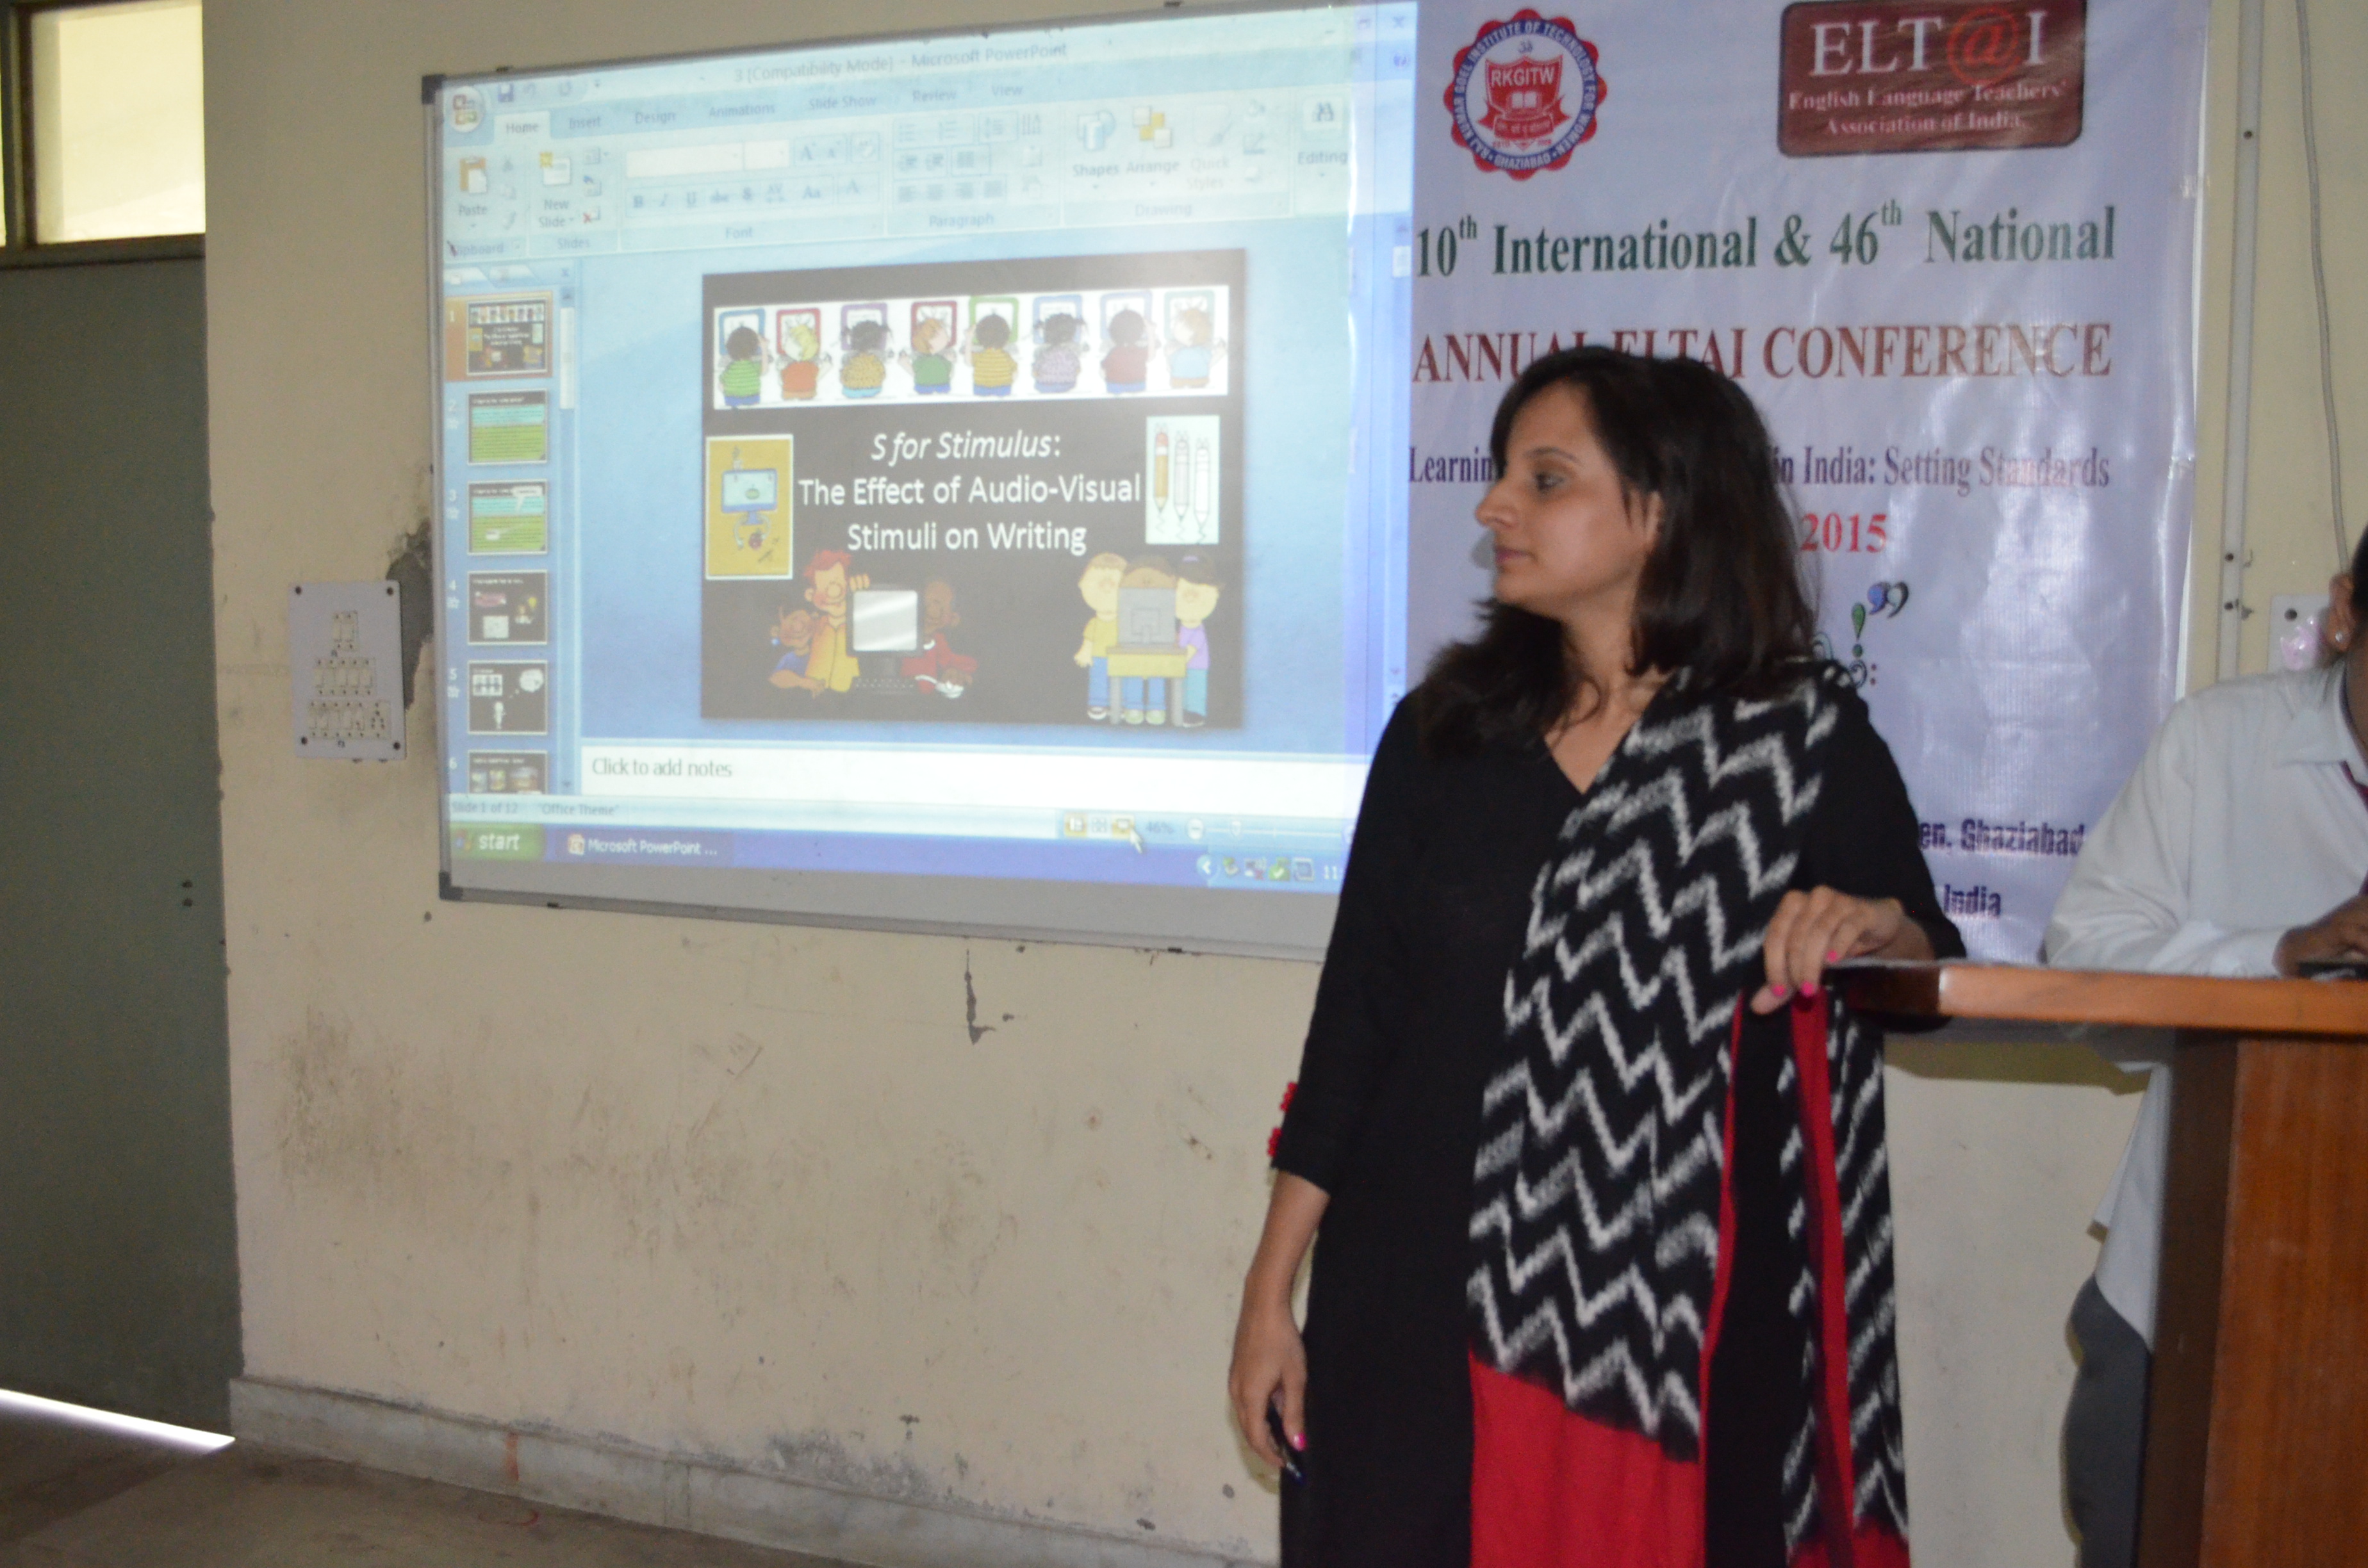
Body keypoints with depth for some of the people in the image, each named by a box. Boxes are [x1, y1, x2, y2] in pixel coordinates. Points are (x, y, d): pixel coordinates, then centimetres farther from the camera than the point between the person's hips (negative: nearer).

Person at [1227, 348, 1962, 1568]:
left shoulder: (1802, 740, -2)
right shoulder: (1446, 730, 3)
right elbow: (1356, 1014, 4)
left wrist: (1875, 927, -19)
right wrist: (1270, 1291, 3)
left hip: (1676, 1317, -1)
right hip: (1424, 1307, 2)